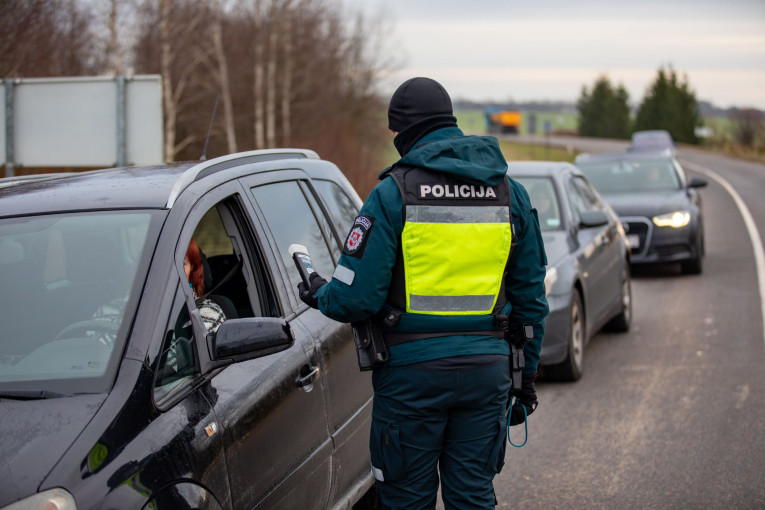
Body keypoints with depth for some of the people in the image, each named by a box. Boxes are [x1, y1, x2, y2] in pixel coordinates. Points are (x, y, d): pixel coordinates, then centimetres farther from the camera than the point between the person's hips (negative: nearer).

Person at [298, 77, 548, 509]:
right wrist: (527, 375, 20)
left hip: (412, 371, -4)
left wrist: (318, 294, 12)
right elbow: (531, 295, 11)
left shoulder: (394, 192, -9)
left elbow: (356, 297, -11)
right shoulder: (510, 192, 6)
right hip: (488, 368, 4)